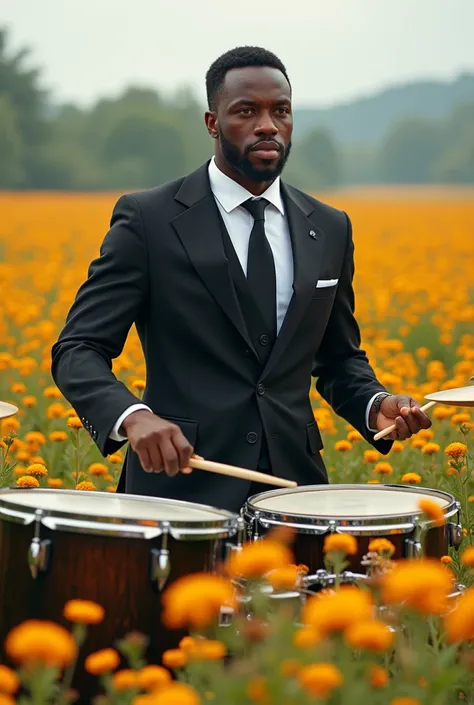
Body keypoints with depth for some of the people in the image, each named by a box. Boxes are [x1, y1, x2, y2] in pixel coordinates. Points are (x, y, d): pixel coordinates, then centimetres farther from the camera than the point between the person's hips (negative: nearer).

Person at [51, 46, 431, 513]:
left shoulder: (330, 230, 11)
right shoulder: (149, 220, -2)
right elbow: (77, 351, -6)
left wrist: (374, 404, 0)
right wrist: (134, 417, -26)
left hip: (294, 481, 4)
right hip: (184, 482, -4)